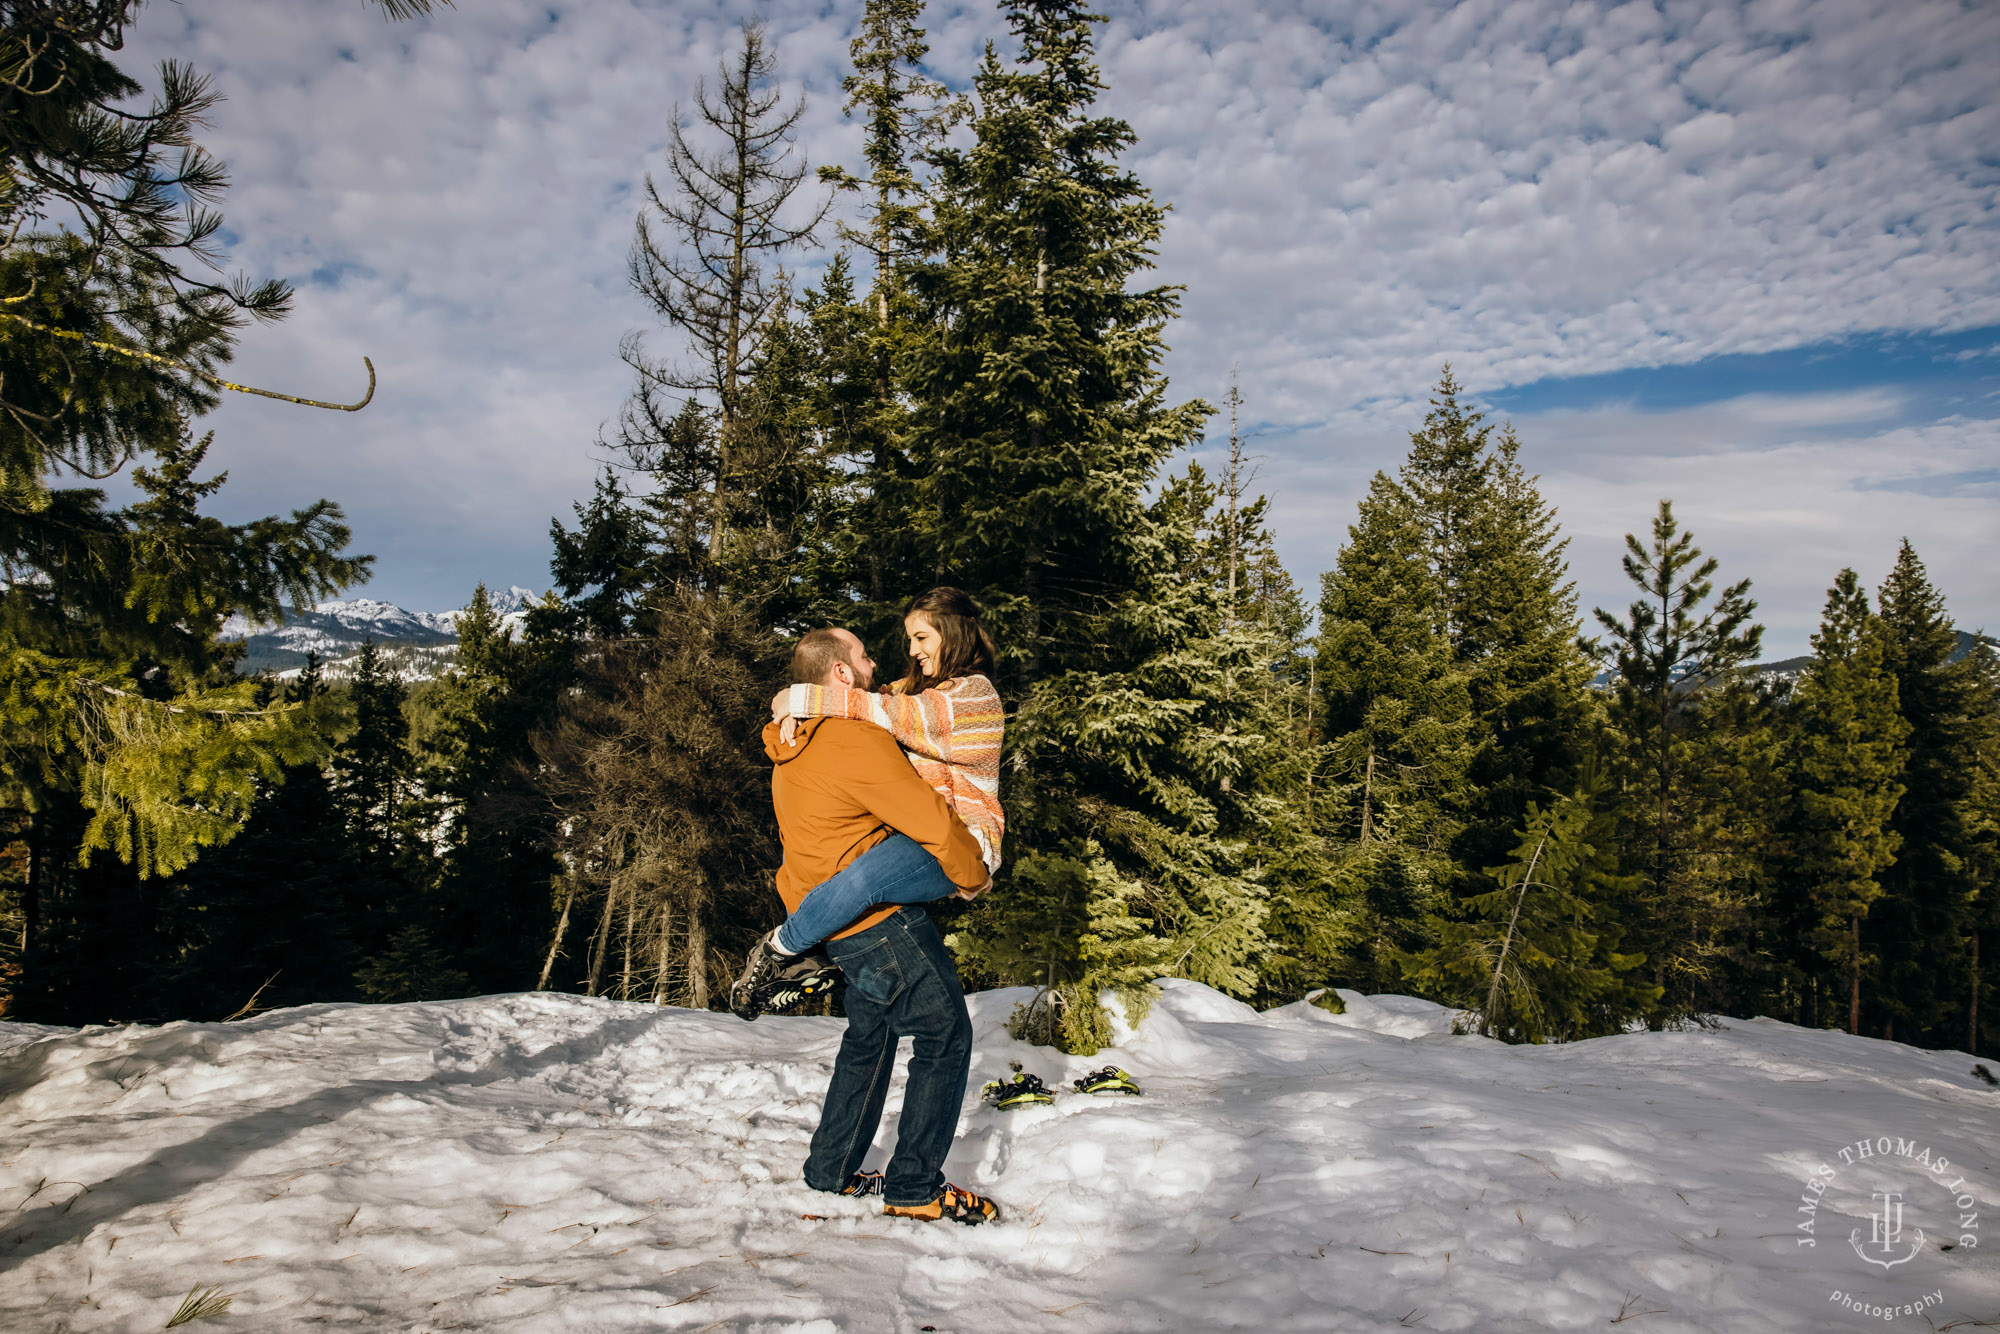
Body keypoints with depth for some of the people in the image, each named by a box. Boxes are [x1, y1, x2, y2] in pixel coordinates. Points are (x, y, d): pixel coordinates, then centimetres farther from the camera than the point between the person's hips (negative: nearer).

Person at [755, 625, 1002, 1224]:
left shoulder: (793, 746, 9)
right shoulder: (854, 741, -22)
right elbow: (931, 820, -22)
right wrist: (974, 876, -6)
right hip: (875, 914, -10)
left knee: (871, 1033, 22)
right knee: (945, 1031, -1)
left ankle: (830, 1170, 29)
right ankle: (915, 1186, 2)